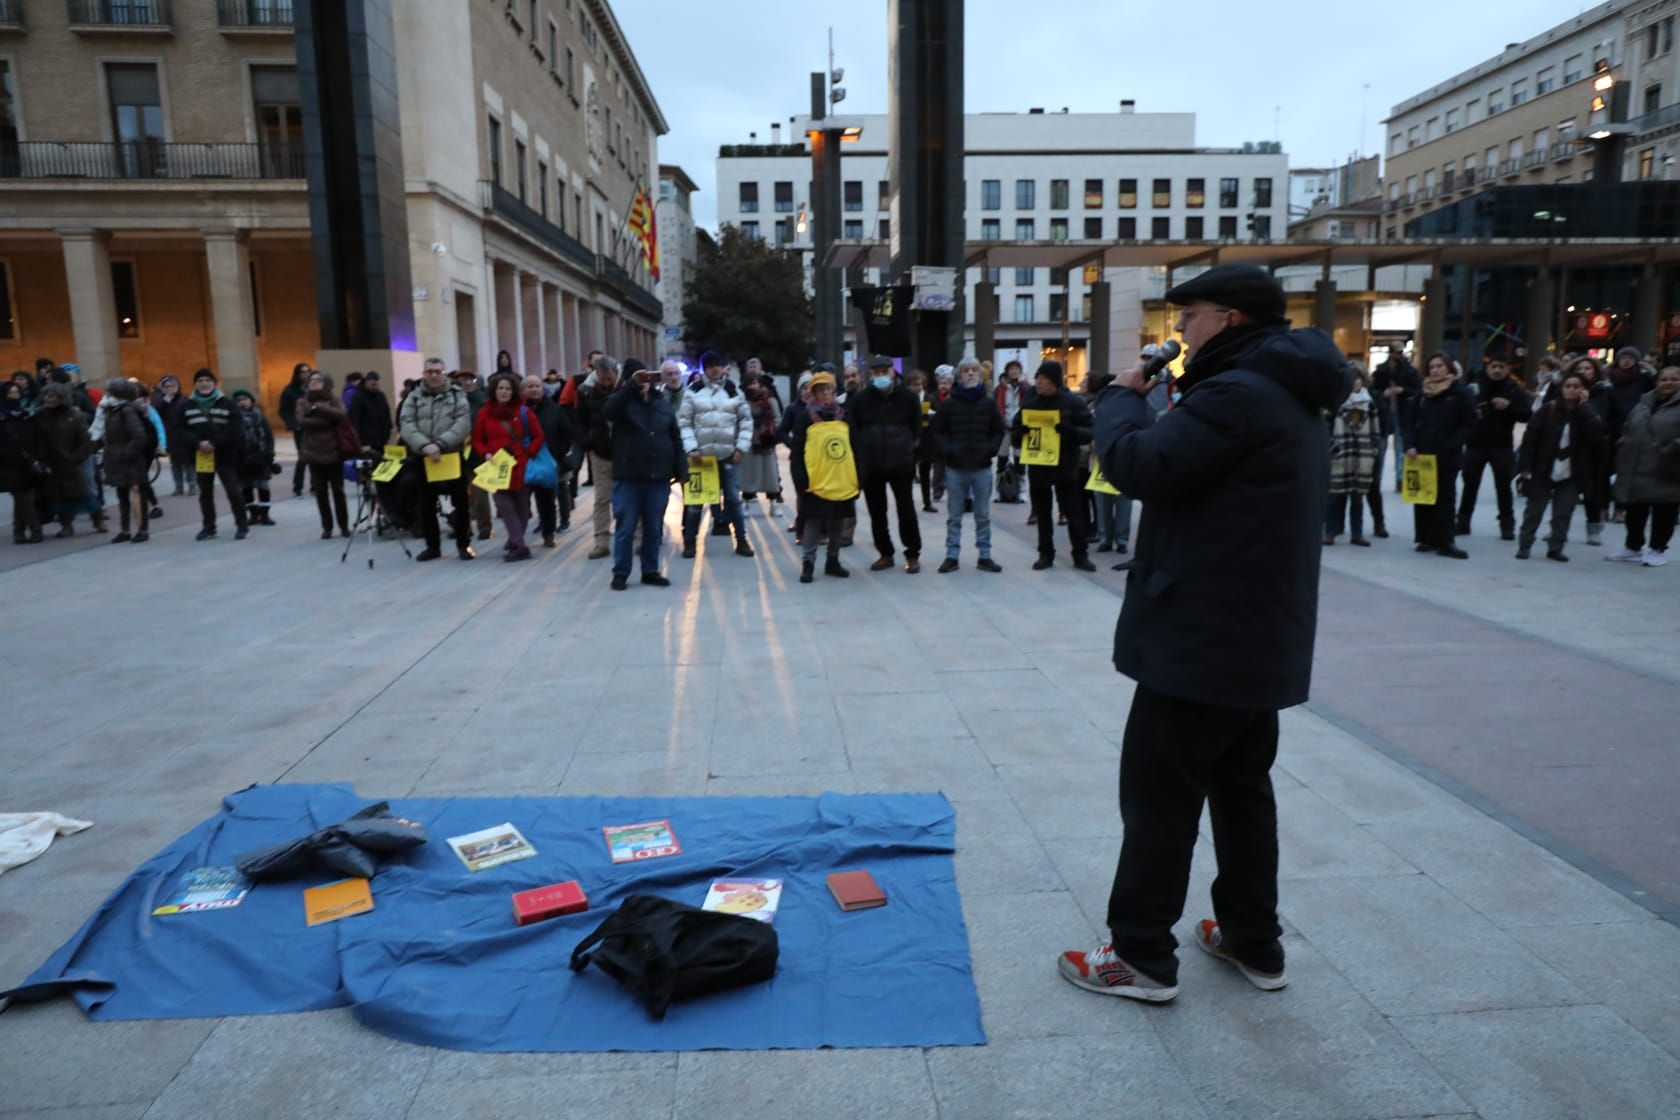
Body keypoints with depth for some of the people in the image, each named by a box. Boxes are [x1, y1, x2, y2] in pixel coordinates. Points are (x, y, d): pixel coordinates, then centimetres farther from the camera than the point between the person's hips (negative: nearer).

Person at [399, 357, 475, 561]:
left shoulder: (457, 396, 2)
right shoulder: (414, 398, 7)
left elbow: (463, 424, -11)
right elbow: (406, 425, -5)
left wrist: (440, 444, -22)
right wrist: (424, 445, -22)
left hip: (453, 456, -2)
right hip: (423, 459, 2)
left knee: (460, 502, 3)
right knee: (426, 505, 8)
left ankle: (463, 544, 15)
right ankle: (432, 546, 20)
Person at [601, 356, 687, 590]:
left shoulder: (662, 403, 8)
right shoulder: (623, 402, -1)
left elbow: (676, 439, 10)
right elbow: (609, 410, -27)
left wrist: (681, 470, 4)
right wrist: (632, 385, -35)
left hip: (658, 477, 3)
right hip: (628, 477, -3)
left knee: (654, 529, 10)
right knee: (625, 528, 2)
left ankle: (650, 571, 22)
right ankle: (620, 573, 12)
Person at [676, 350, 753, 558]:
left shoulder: (735, 392, 5)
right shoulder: (693, 392, 1)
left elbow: (746, 421, 5)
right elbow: (684, 423, -2)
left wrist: (741, 448, -5)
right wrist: (691, 449, -12)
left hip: (729, 454, 1)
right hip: (701, 455, -1)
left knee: (733, 498, 6)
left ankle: (741, 541, 14)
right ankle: (689, 542, 14)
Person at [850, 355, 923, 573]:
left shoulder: (907, 397, 1)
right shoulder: (859, 399, 1)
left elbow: (917, 428, 8)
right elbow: (851, 432, 3)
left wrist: (910, 451, 1)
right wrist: (859, 459, -3)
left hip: (901, 464, -1)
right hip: (870, 466, 2)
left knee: (906, 511, 2)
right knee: (877, 513, 9)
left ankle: (913, 555, 13)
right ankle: (885, 553, 22)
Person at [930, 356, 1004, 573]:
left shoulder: (989, 403, 3)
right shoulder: (949, 403, -2)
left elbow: (998, 431, 12)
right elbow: (935, 432, 2)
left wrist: (991, 449, -3)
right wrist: (946, 451, -10)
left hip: (982, 468, 1)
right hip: (955, 468, -1)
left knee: (983, 516, 8)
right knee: (954, 516, 6)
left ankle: (985, 556, 15)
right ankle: (951, 556, 13)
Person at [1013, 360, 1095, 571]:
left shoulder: (1072, 402, -6)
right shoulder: (1029, 401, 4)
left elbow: (1090, 432, -7)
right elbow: (1015, 436, 10)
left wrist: (1071, 431, -26)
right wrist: (1019, 432, -14)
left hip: (1065, 468, -3)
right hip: (1037, 468, 3)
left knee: (1073, 513, 4)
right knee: (1042, 514, 11)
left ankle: (1080, 555, 13)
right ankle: (1045, 554, 21)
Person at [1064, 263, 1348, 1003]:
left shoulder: (1238, 394, -19)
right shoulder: (1288, 397, 16)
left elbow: (1137, 465, -23)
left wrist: (1122, 397, -5)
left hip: (1203, 637, -10)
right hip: (1261, 639, 10)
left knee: (1159, 795, 0)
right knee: (1242, 787, 18)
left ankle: (1142, 956, 10)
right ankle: (1254, 942, 29)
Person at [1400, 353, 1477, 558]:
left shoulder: (1460, 393, 0)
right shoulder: (1421, 394, 10)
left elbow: (1468, 423, -4)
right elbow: (1408, 421, 8)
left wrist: (1452, 446, -14)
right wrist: (1409, 445, -7)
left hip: (1447, 456, -3)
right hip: (1420, 454, 3)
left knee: (1444, 497, 0)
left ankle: (1444, 542, 1)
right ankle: (1426, 538, 12)